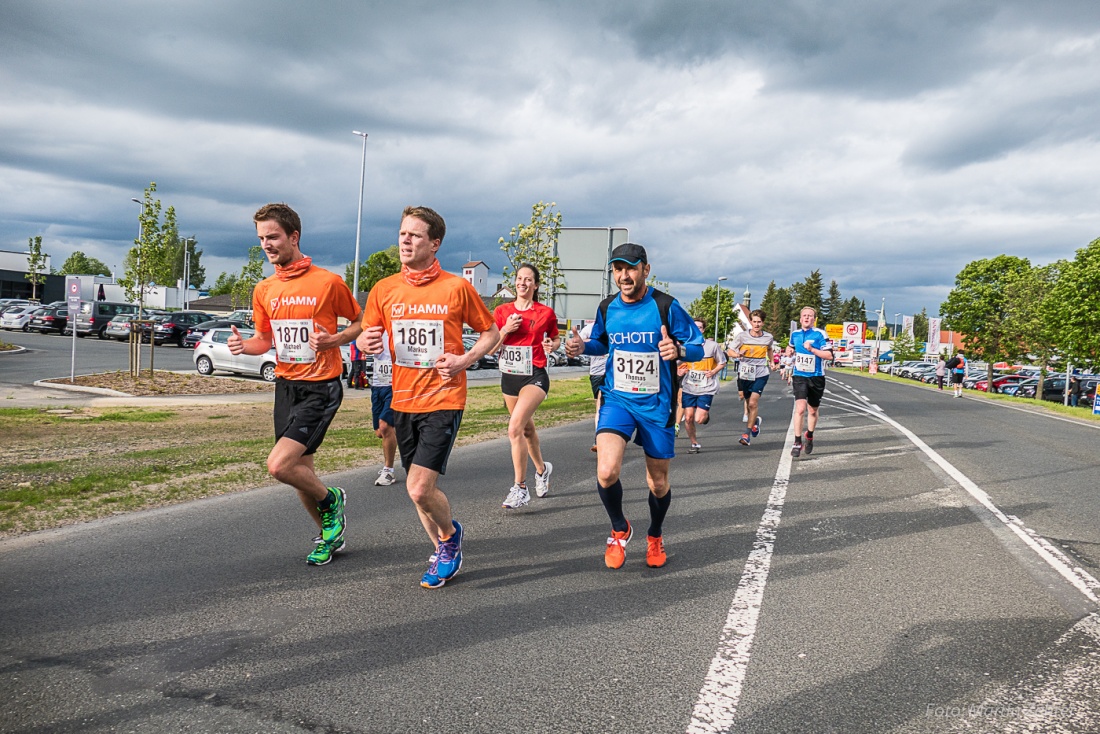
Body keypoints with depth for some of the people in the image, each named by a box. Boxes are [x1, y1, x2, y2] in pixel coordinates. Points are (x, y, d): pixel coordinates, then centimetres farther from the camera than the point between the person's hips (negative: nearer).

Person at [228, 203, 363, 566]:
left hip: (321, 387, -6)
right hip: (285, 386, 7)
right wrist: (243, 345, -5)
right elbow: (265, 339, 17)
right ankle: (330, 532, 33)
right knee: (300, 469, 12)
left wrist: (333, 340, -16)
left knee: (279, 465, -18)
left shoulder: (328, 282, -10)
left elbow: (360, 322, 2)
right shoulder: (264, 290, 8)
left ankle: (331, 500, 11)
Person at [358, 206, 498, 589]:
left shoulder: (457, 287, -5)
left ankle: (450, 533, 18)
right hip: (403, 400, 5)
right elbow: (366, 336, 12)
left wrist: (464, 360, -12)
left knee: (420, 489, -13)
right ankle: (443, 552, 35)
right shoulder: (384, 289, 5)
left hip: (443, 399, -5)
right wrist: (367, 343, -13)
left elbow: (491, 332, 5)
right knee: (419, 489, 13)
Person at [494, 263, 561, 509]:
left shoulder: (546, 312, -3)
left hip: (534, 376, -5)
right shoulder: (502, 311, 4)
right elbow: (491, 348, 3)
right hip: (509, 376, 5)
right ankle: (542, 469, 45)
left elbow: (556, 338, 14)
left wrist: (553, 345, -8)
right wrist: (506, 330, -13)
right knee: (527, 428, 19)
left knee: (515, 428, -21)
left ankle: (520, 488, -12)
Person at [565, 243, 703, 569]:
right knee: (607, 471, -21)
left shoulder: (667, 306, -10)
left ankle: (655, 535, 42)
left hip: (656, 405, -1)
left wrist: (678, 350, -29)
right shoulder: (607, 307, 1)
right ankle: (620, 530, 9)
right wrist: (582, 346, -3)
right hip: (617, 399, 2)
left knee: (658, 483, 10)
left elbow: (698, 346, -6)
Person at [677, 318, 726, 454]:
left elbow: (722, 362, 6)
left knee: (699, 420, -10)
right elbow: (676, 364, 11)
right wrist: (678, 371, -11)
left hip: (706, 388, -2)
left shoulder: (712, 345, -5)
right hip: (689, 387, 2)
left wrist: (713, 372, -12)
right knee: (688, 417, -1)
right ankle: (694, 443, 21)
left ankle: (706, 414, 27)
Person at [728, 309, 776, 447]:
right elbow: (731, 351, 0)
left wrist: (771, 362, 14)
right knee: (748, 402, 16)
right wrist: (739, 354, -19)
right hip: (745, 373, 2)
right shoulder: (742, 336, -7)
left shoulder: (769, 337, -1)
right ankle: (756, 421, 48)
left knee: (753, 403, -15)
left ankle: (747, 434, -10)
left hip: (761, 374, -1)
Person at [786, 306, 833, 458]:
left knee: (813, 411, 14)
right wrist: (789, 351, 5)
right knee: (800, 408, -16)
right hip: (799, 377, 1)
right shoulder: (795, 334, 5)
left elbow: (829, 355, -14)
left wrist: (811, 349, -24)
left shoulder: (820, 334, -8)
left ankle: (809, 437, 38)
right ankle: (797, 442, -11)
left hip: (816, 377, -1)